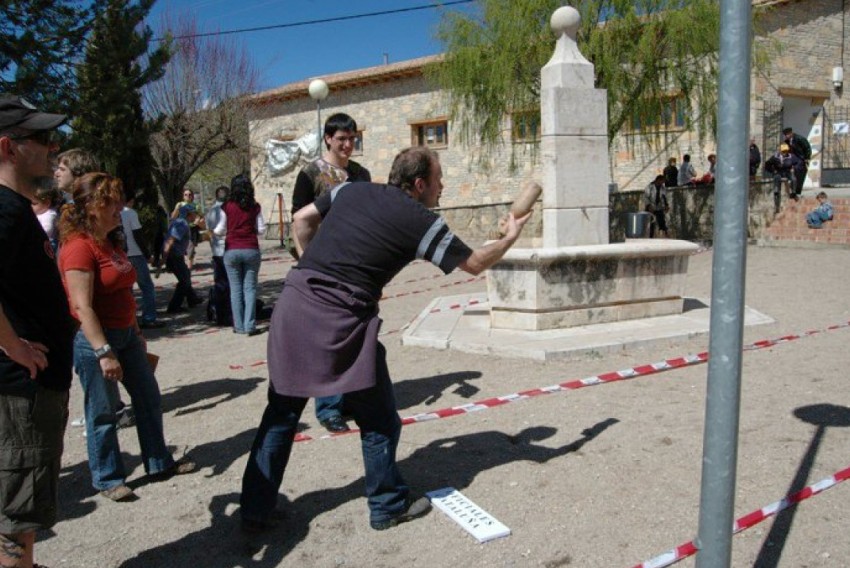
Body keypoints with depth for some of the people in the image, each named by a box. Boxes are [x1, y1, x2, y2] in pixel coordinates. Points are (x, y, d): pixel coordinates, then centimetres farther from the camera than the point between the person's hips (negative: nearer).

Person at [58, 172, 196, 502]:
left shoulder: (112, 242, 11)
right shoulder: (79, 247, -18)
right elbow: (82, 306, -23)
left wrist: (136, 333, 20)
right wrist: (104, 352, -26)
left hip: (126, 335, 9)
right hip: (94, 340, -9)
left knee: (148, 399, 15)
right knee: (103, 412, 5)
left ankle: (159, 463, 29)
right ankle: (108, 480, 21)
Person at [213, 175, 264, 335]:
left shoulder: (227, 206, -2)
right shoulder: (255, 207, 1)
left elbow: (220, 230, 2)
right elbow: (261, 229, 3)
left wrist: (212, 231, 23)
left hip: (232, 251, 0)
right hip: (251, 250, 0)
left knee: (235, 288, 6)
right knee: (250, 287, 4)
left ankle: (239, 326, 7)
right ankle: (250, 325, -1)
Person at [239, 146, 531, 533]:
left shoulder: (352, 190, 14)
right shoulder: (421, 221, 0)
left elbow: (301, 220, 21)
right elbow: (475, 263, 9)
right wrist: (510, 236, 26)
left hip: (293, 303, 6)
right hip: (340, 322, -6)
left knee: (281, 414, 18)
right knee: (378, 421, 13)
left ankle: (255, 512, 26)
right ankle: (388, 507, 28)